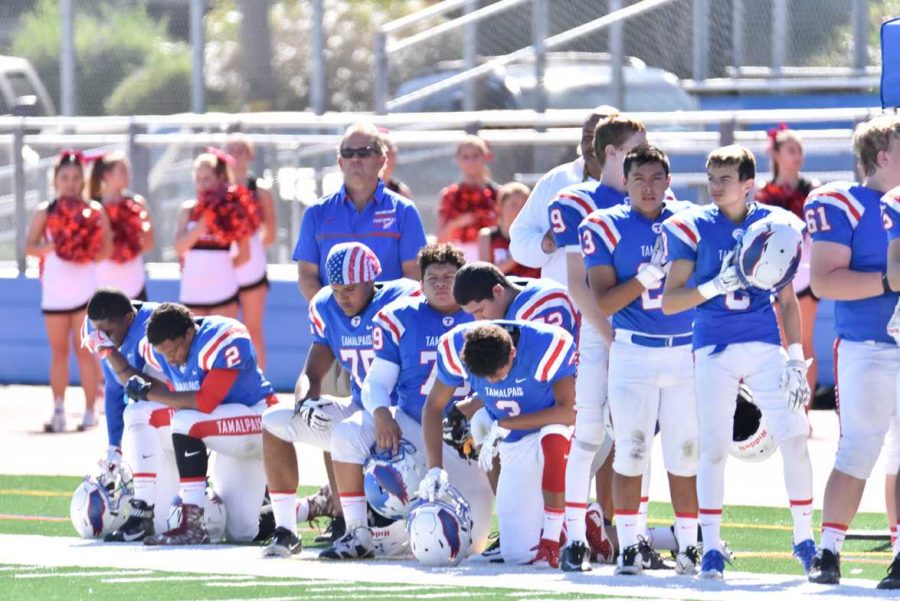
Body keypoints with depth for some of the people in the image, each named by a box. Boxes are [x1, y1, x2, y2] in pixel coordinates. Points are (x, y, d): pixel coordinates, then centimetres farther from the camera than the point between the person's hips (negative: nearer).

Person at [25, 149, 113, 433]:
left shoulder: (94, 211, 1)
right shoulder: (45, 212, 3)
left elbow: (107, 249, 0)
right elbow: (29, 246, -6)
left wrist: (89, 252, -19)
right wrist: (51, 246, -24)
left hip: (84, 290, -1)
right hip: (54, 290, 1)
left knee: (84, 350, -1)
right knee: (59, 351, 5)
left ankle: (90, 410, 0)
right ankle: (58, 411, 6)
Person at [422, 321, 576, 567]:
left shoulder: (550, 346, -29)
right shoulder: (455, 348, -17)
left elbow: (570, 412, -32)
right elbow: (434, 407, -4)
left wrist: (503, 426, -29)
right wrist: (435, 468, -13)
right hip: (515, 446, 4)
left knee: (552, 437, -43)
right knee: (518, 554, -3)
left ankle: (551, 541, -32)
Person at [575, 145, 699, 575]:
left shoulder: (688, 220, 7)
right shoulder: (606, 227, -2)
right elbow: (604, 301, -8)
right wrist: (649, 275, -18)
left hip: (687, 352, 2)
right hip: (634, 352, -2)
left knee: (685, 453, 4)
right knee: (631, 451, -5)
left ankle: (687, 544, 12)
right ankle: (629, 545, 3)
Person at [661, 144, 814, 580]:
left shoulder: (774, 225, 4)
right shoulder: (694, 228, -1)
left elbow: (787, 300, 10)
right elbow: (669, 302, -3)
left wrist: (795, 359, 4)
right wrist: (717, 286, -18)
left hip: (765, 347, 1)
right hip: (714, 348, -1)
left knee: (794, 437, -7)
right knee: (714, 448, -2)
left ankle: (804, 540, 5)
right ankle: (711, 548, 6)